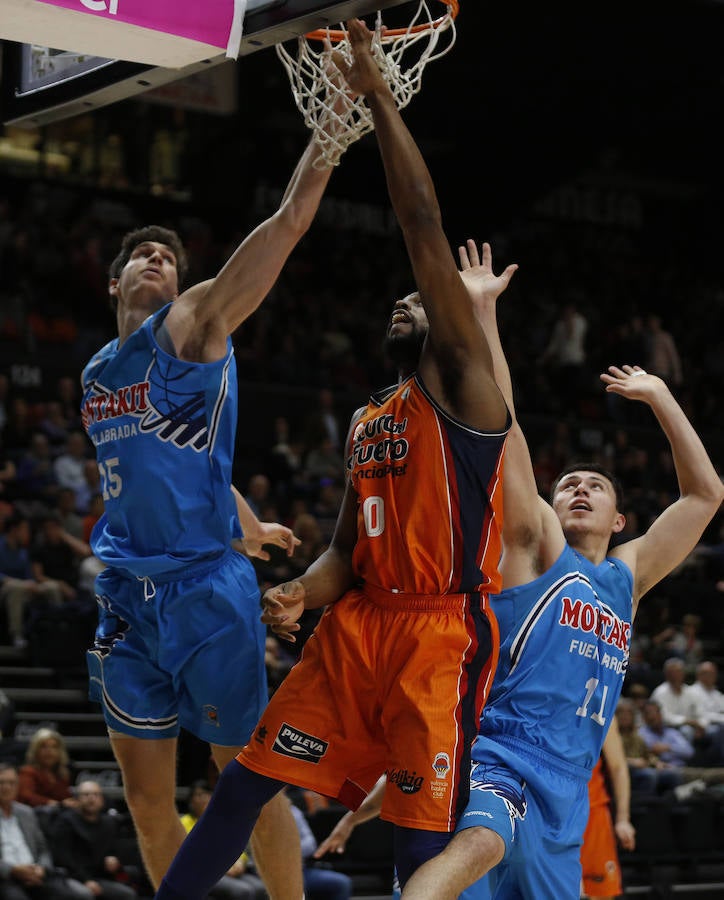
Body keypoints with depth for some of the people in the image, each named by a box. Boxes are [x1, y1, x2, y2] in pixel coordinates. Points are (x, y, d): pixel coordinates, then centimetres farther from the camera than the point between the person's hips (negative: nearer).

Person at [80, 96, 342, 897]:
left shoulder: (192, 325, -3)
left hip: (206, 590, -6)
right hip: (125, 597, 6)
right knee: (146, 799, 9)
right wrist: (248, 526, 34)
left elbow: (289, 222, -13)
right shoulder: (96, 374, 15)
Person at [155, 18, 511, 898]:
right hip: (358, 624, 7)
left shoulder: (460, 383, 0)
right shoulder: (366, 422, 22)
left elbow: (425, 230, -9)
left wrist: (378, 97, -11)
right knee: (245, 780, 2)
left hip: (443, 633, -7)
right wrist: (300, 594, -4)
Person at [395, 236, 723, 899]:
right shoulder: (536, 549, 6)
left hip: (566, 793, 7)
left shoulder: (627, 578, 21)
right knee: (478, 846, -36)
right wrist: (483, 312, -6)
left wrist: (659, 398, 23)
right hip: (503, 761, -7)